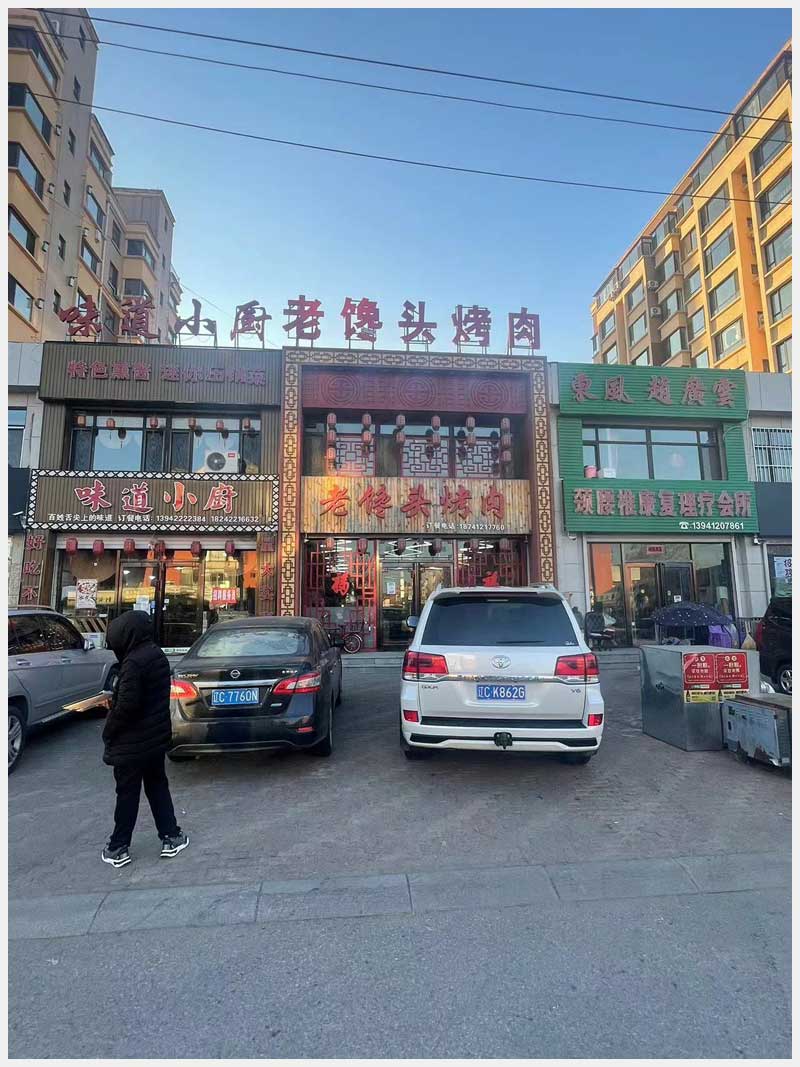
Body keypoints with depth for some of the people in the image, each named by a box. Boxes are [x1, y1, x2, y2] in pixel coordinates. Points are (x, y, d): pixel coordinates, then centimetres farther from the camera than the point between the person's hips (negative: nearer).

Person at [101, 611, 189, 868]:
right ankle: (171, 837, 23)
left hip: (133, 743, -8)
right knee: (157, 787, 18)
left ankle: (118, 849, 22)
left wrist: (108, 733, -8)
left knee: (127, 795, 8)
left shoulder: (134, 663, -23)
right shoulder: (158, 656, 5)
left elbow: (126, 705, -23)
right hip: (157, 738, 8)